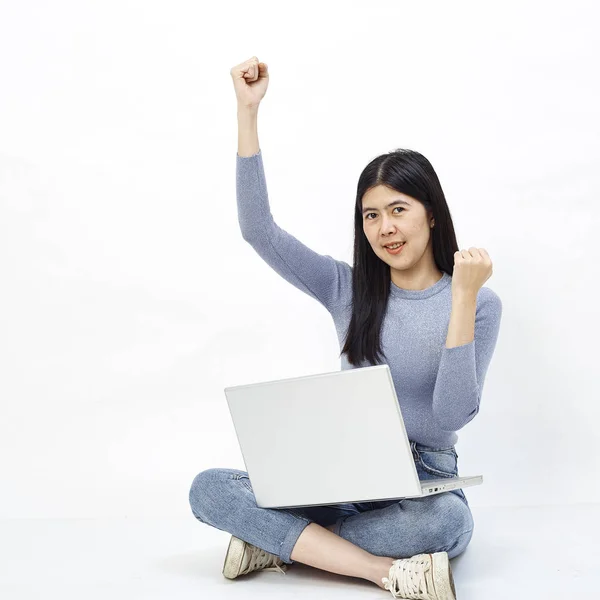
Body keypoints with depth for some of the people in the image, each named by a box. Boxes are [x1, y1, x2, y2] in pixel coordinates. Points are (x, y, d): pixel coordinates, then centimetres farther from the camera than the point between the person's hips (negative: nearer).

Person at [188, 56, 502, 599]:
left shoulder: (479, 302, -2)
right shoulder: (348, 288, 7)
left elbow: (452, 417, -13)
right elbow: (258, 229, -2)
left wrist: (463, 297, -19)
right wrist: (248, 110, -6)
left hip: (424, 488, -3)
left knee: (446, 519, -39)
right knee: (209, 488, -19)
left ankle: (279, 541, -19)